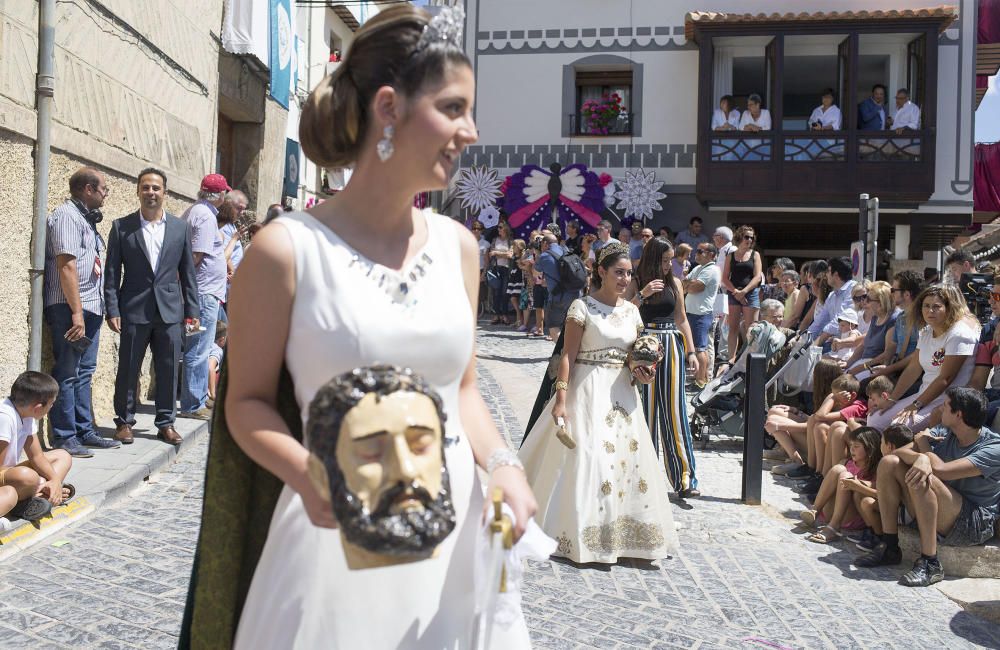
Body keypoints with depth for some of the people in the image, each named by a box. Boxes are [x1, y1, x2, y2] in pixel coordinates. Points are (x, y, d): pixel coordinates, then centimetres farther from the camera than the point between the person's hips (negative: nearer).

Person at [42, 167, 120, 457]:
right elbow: (66, 266, -18)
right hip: (70, 309, -10)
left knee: (84, 373, 13)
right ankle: (63, 436, 2)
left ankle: (84, 432, 20)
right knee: (67, 374, -4)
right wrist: (76, 312, -21)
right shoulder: (66, 216, -10)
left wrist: (89, 310, 16)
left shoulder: (85, 217, 19)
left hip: (90, 308, 10)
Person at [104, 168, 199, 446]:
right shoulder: (121, 227, 2)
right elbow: (112, 273, 1)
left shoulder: (181, 228, 7)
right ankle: (124, 421, 19)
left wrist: (192, 311, 5)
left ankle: (166, 423, 18)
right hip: (134, 311, -1)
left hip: (169, 311, 2)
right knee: (128, 369, 5)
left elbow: (188, 273, 9)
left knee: (168, 371, 6)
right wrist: (113, 310, -6)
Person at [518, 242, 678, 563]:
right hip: (588, 392, -6)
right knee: (586, 458, -5)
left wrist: (642, 373, -4)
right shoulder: (582, 307, -7)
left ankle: (622, 530, 16)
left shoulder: (631, 311, 10)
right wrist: (560, 399, -17)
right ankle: (583, 532, 8)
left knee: (627, 457, 4)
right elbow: (568, 356, -11)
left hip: (622, 393, 6)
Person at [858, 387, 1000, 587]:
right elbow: (898, 452, -5)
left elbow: (941, 470, -28)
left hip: (975, 525, -7)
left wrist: (923, 442, -8)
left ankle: (930, 564, -27)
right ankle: (889, 547, -5)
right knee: (889, 463, -6)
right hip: (936, 517, 7)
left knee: (922, 479, -31)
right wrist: (920, 457, -28)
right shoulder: (944, 432, 4)